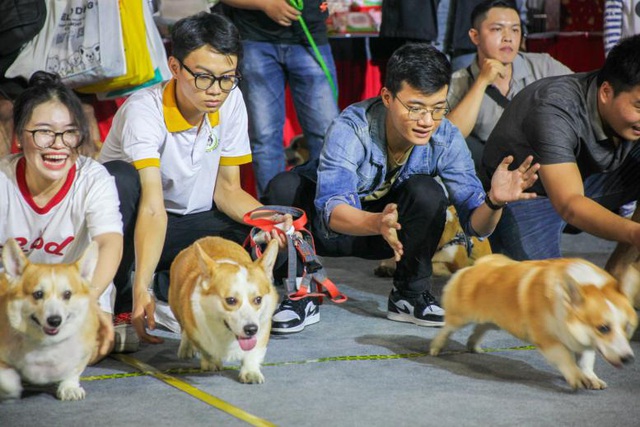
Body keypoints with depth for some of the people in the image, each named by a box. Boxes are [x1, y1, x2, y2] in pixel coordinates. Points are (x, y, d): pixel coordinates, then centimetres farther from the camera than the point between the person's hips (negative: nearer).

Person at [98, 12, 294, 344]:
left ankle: (168, 287, -10)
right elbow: (152, 205, -38)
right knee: (119, 178, -37)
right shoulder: (144, 110, -26)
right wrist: (141, 287, -49)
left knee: (273, 239, -20)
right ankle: (118, 299, -20)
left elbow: (226, 189, -3)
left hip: (191, 224, 5)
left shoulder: (231, 101, -9)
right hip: (130, 226, -4)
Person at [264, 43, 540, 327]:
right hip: (337, 228, -2)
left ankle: (409, 295, -10)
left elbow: (475, 224, -20)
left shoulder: (446, 139, -20)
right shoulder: (350, 129, -31)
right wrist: (378, 223, -63)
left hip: (393, 233, 2)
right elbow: (332, 211, -42)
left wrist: (494, 202, -44)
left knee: (427, 191, -29)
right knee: (284, 188, -32)